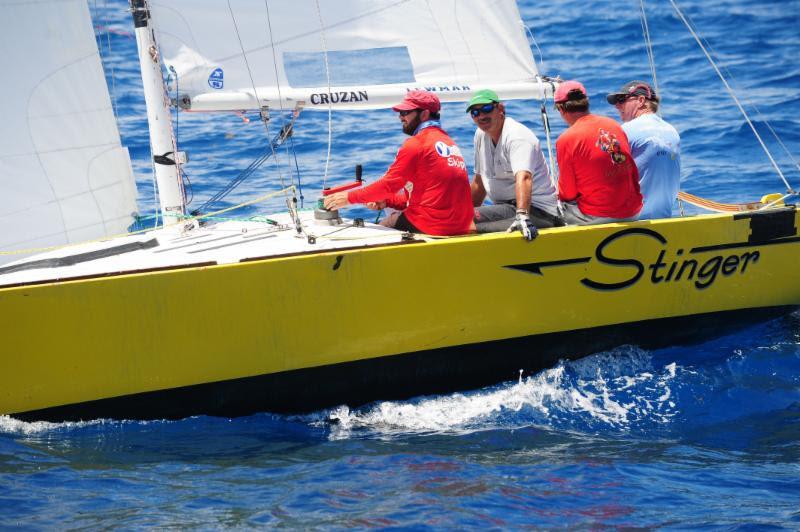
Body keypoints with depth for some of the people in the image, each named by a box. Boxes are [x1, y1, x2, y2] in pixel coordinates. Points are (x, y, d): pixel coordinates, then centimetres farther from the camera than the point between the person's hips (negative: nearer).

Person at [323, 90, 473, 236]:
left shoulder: (416, 143, -9)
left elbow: (389, 184, -10)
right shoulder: (449, 143, 18)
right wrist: (386, 201, 12)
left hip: (432, 225, -8)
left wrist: (349, 197, -1)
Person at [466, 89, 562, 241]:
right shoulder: (481, 135, 11)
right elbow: (479, 180, 23)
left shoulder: (517, 136, -16)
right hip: (507, 208, 8)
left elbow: (523, 177, -34)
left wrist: (522, 216, -48)